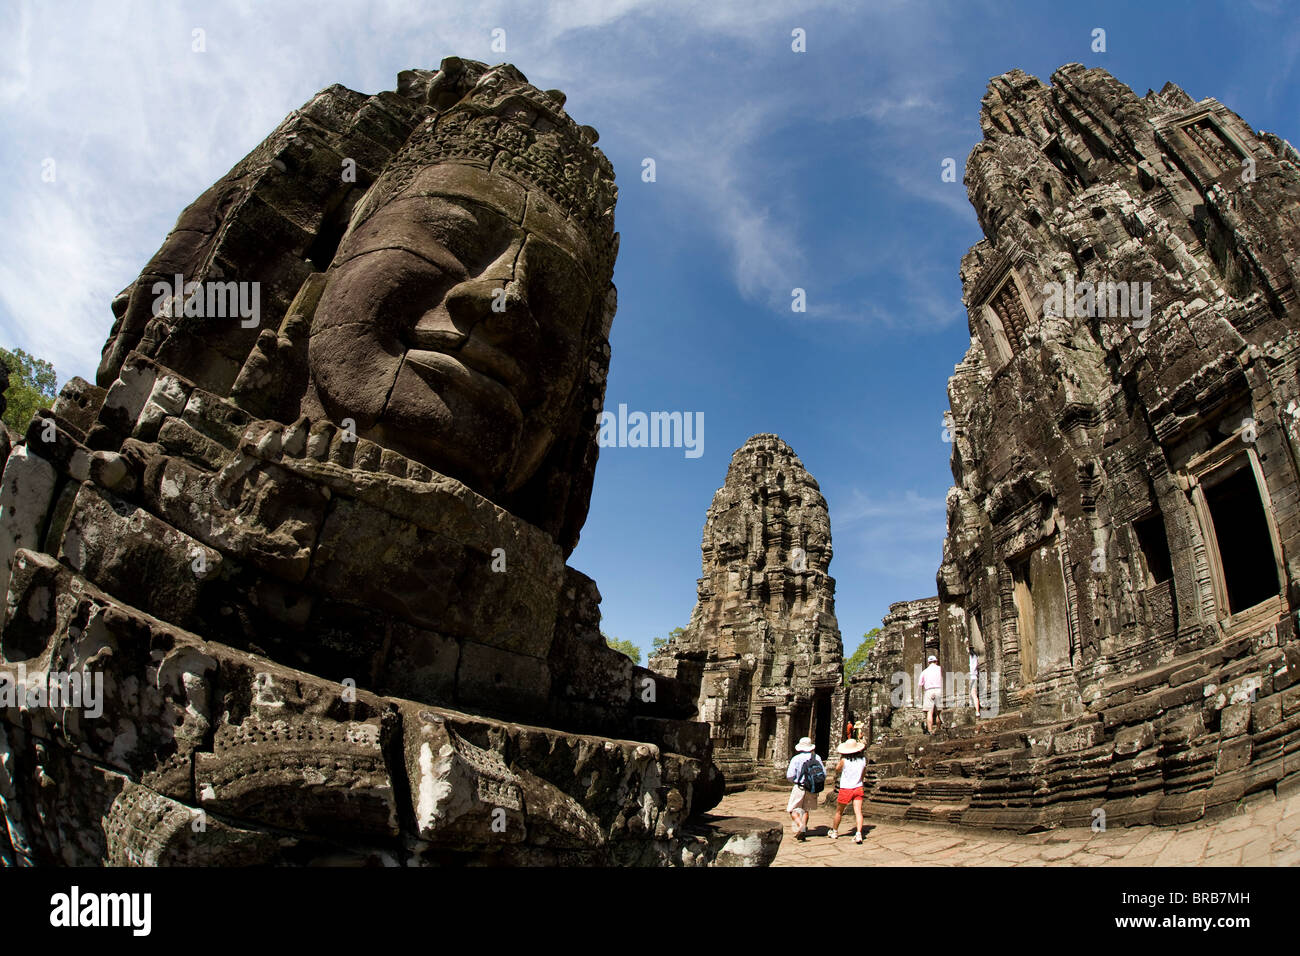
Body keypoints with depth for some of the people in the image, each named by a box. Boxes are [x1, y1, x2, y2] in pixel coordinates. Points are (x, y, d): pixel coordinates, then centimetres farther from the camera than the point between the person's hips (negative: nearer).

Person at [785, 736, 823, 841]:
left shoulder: (796, 759, -7)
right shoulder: (816, 757, 2)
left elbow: (790, 776, -10)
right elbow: (823, 773, 5)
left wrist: (787, 772, 11)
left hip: (799, 787, -4)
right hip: (812, 789, 4)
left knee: (792, 810, 4)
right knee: (806, 810, 17)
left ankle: (800, 825, -21)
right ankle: (803, 833, 13)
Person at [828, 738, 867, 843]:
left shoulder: (844, 760, -14)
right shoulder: (863, 759, -3)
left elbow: (837, 770, 5)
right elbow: (864, 772, 12)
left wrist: (841, 757, 8)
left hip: (846, 789, -2)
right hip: (858, 788, 2)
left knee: (839, 811, 14)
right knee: (858, 812, -5)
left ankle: (834, 831, 30)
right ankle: (858, 834, -21)